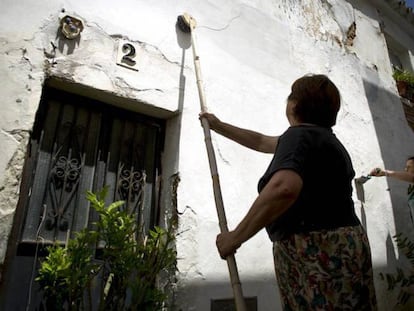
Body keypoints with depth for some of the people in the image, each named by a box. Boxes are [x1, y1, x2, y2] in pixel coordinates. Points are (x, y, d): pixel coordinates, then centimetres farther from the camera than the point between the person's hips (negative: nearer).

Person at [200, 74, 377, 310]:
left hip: (316, 251, -10)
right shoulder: (323, 137, 17)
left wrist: (235, 237, -24)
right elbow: (261, 142, 25)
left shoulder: (299, 134, -14)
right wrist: (219, 126, 32)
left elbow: (283, 188, -35)